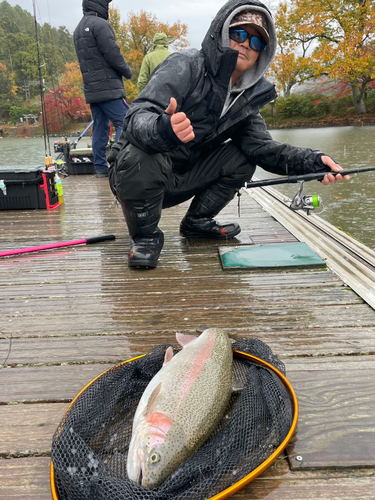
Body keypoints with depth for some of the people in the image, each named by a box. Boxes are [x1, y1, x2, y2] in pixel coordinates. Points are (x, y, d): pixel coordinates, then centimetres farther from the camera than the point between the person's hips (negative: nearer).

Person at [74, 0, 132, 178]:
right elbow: (113, 54, -15)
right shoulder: (100, 24, -10)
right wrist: (127, 71, 1)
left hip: (91, 89, 9)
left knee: (100, 127, 9)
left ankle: (100, 167, 9)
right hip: (108, 87, -9)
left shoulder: (78, 29, 19)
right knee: (124, 123, -8)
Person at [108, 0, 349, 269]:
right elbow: (137, 118, -29)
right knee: (142, 157, -38)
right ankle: (146, 236, -10)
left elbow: (262, 146, -2)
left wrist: (312, 161, -17)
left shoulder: (246, 97, 5)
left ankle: (197, 221, 9)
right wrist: (163, 129, -53)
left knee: (243, 156, -4)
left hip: (181, 180, 6)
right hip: (134, 169, -6)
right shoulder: (186, 65, -17)